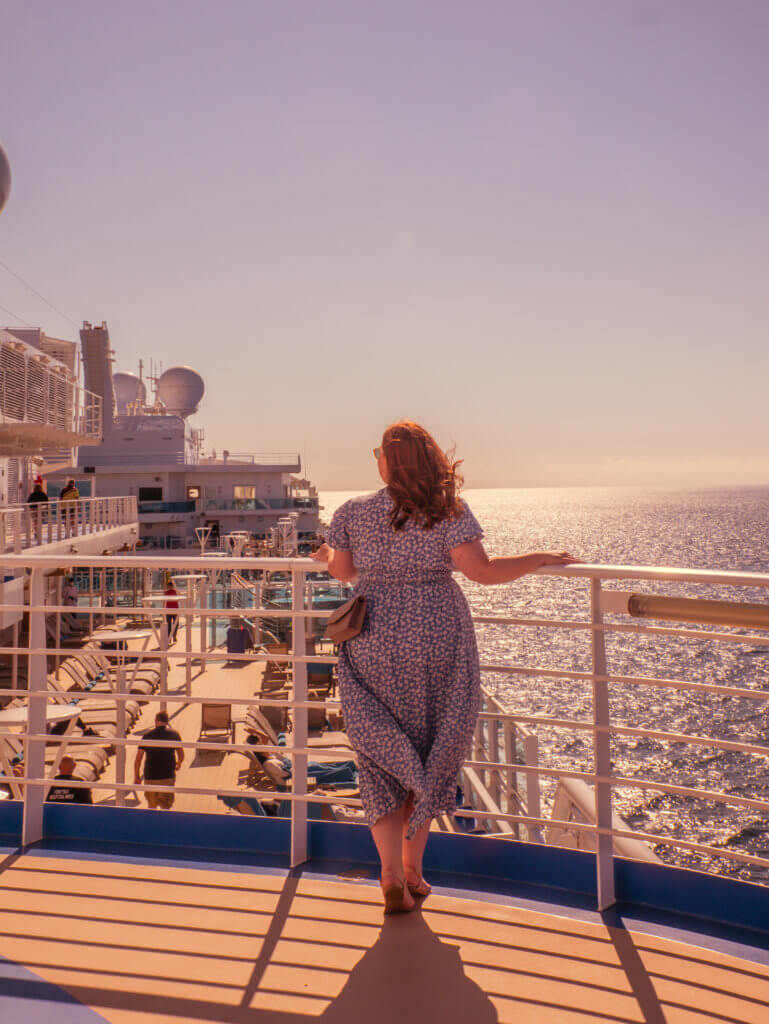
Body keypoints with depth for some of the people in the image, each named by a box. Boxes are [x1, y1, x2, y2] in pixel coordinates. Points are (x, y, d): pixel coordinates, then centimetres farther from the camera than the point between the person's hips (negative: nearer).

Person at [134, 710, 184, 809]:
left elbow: (138, 758, -2)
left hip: (150, 776, 1)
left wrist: (136, 777, 6)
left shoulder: (147, 735, 1)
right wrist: (178, 763, 32)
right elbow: (181, 755, 11)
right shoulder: (174, 734, 1)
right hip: (168, 776, -1)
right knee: (165, 808, 0)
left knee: (152, 807, 19)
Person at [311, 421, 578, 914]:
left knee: (383, 759, 11)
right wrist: (541, 558, -2)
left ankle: (391, 872, 4)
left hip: (373, 647, 1)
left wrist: (327, 554, 32)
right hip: (436, 644, -1)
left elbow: (344, 571, 9)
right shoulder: (449, 510, -8)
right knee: (430, 752, 16)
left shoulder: (353, 512, -2)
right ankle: (413, 868, 26)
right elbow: (483, 570, -15)